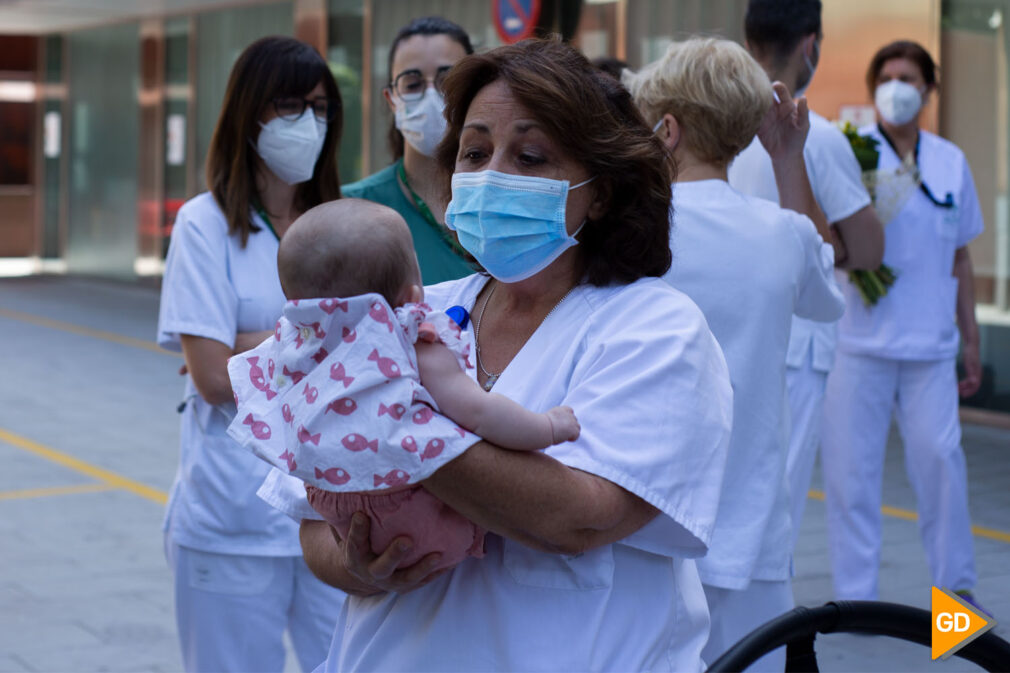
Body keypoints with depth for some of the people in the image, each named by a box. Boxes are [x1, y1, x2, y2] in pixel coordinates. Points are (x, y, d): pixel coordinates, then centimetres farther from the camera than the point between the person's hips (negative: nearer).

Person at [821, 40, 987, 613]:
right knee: (852, 467, 1)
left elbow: (960, 257, 17)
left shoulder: (950, 161, 10)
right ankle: (856, 595, 13)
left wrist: (972, 341, 17)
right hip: (861, 339, -2)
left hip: (929, 343, 2)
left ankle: (957, 586, 16)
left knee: (940, 458, -3)